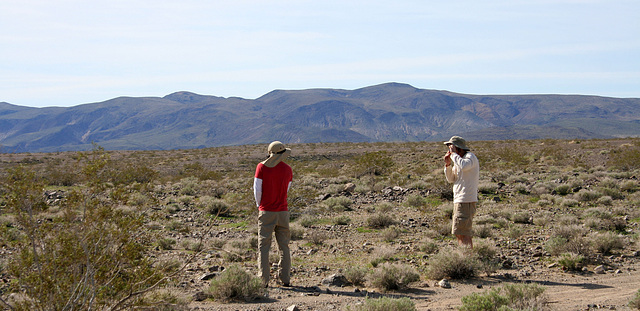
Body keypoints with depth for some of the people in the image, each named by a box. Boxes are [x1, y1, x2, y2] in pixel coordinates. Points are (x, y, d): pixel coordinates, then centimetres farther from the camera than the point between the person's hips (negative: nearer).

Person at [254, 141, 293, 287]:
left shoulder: (262, 167, -6)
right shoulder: (287, 169, 3)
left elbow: (257, 190, -4)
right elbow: (286, 190, 11)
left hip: (266, 211, -2)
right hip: (283, 211, 3)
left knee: (263, 246, 2)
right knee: (284, 246, 11)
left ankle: (264, 279, -2)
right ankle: (285, 279, 10)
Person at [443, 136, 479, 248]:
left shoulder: (470, 157, -9)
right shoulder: (458, 159, 18)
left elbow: (464, 166, -33)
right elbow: (451, 179, 18)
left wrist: (453, 154, -19)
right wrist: (448, 164, 4)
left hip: (466, 201, -10)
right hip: (459, 201, 10)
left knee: (462, 233, -12)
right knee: (458, 233, 14)